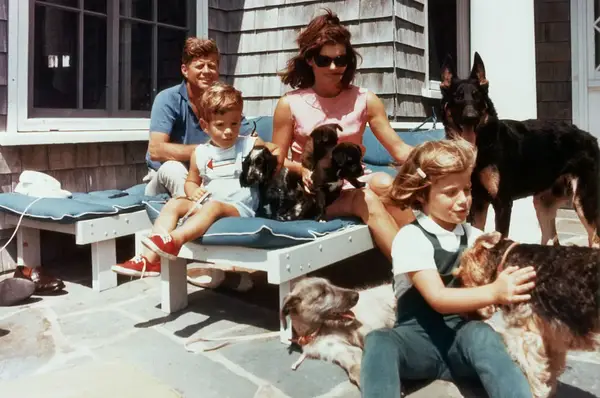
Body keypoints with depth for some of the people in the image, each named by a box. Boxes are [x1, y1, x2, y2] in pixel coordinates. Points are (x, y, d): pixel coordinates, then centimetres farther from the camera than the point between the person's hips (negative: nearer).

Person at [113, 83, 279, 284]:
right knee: (174, 203, -16)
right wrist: (193, 191, -5)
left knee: (213, 207, -35)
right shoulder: (200, 153, 8)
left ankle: (175, 239, -55)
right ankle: (151, 258, -28)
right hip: (205, 204, 4)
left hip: (238, 208, -4)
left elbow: (277, 150, 12)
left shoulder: (250, 144, 2)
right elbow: (191, 181, 19)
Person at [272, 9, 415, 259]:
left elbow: (398, 148, -3)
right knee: (367, 201, -32)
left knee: (383, 183, -32)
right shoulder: (289, 105, -1)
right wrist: (301, 169, -19)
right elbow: (278, 161, 3)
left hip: (355, 183, 2)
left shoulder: (365, 100, 4)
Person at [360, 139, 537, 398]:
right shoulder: (411, 237, -9)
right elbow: (438, 299, -21)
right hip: (419, 336, -3)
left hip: (463, 333, 3)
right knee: (378, 342, -35)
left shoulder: (473, 236, 9)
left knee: (483, 335, -32)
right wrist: (495, 292, -35)